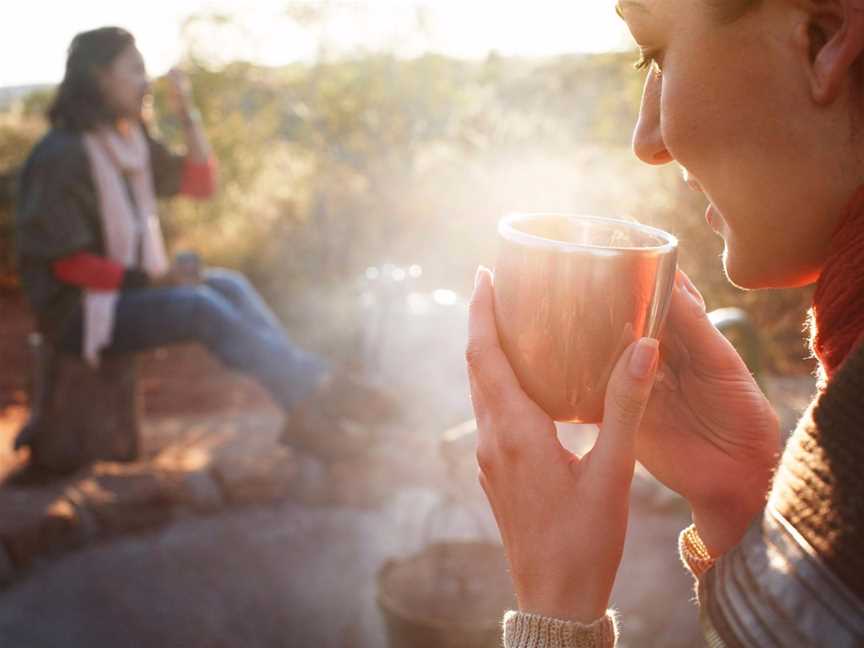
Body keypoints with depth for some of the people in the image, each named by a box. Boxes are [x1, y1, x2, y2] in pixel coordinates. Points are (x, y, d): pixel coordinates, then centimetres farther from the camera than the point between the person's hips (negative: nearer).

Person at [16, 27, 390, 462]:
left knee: (228, 285, -15)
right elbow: (65, 261, -18)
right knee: (200, 306, -28)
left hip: (127, 290, 8)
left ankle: (310, 391, -25)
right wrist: (151, 280, -22)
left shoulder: (129, 140, 9)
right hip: (78, 310, -8)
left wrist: (188, 114, -1)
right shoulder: (62, 154, -15)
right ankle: (308, 395, -24)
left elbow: (201, 185, 9)